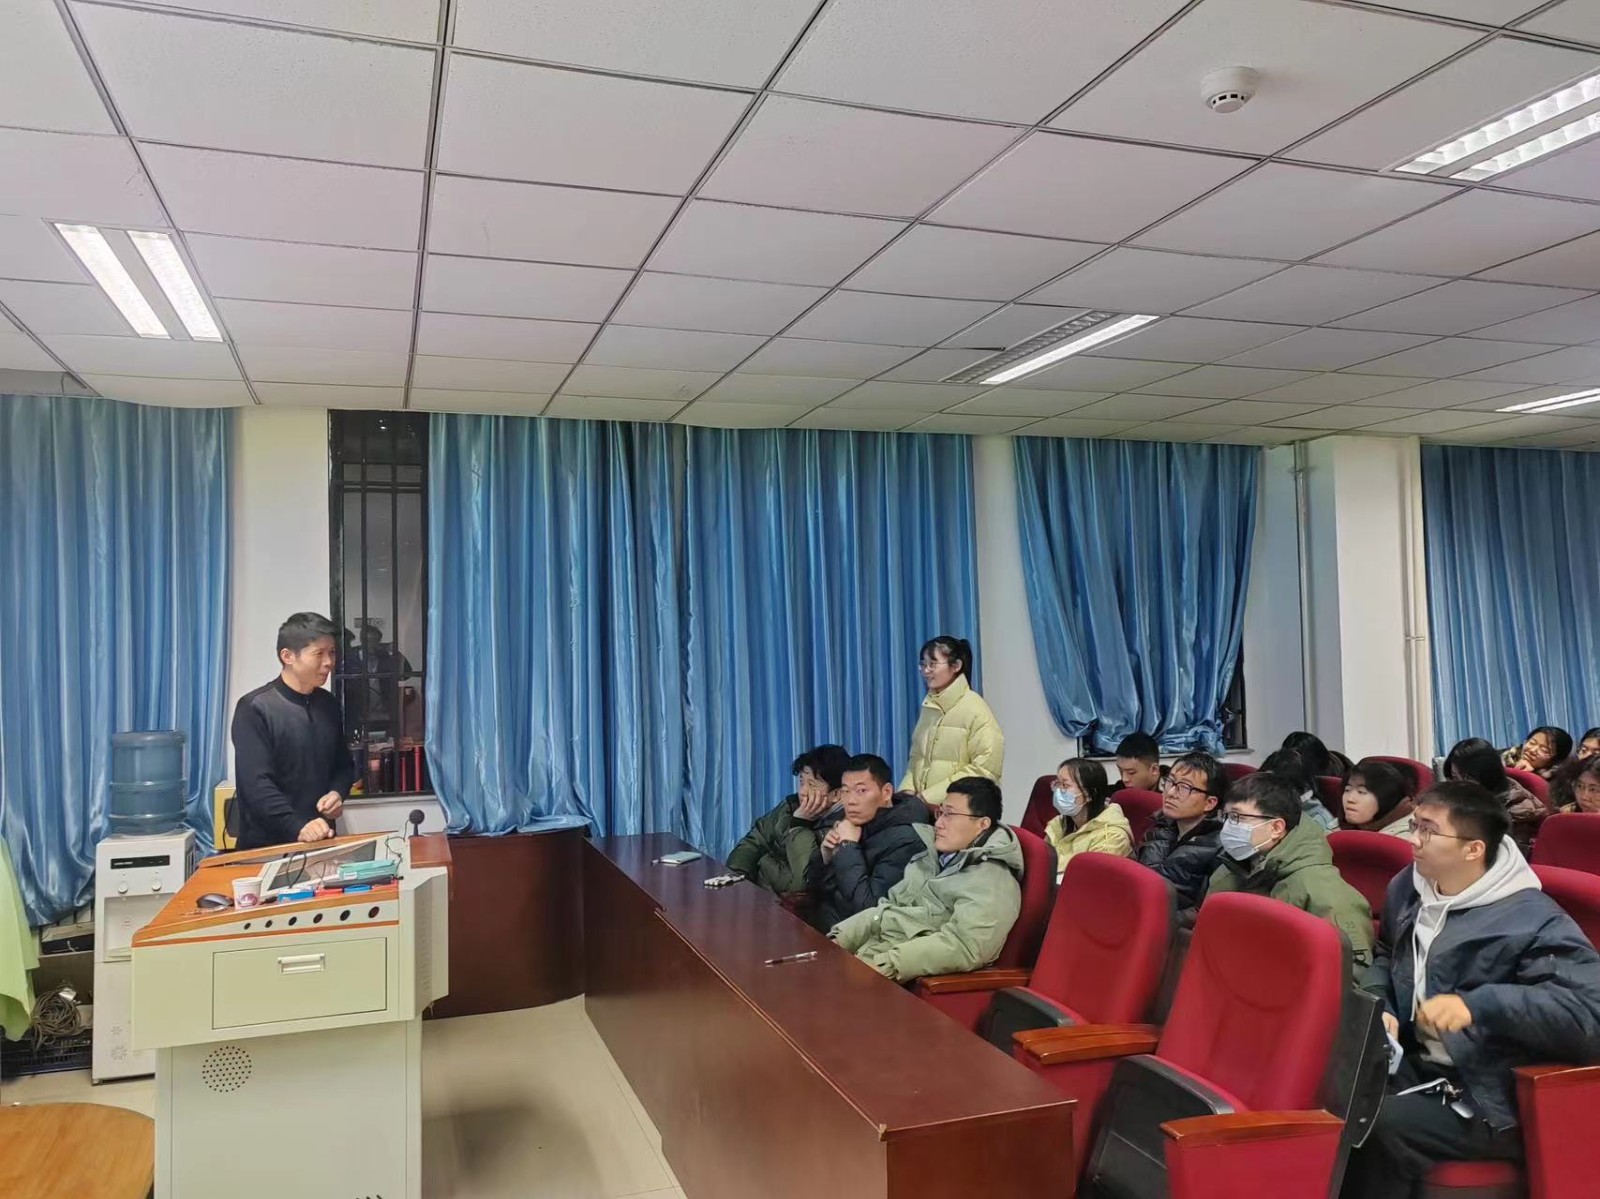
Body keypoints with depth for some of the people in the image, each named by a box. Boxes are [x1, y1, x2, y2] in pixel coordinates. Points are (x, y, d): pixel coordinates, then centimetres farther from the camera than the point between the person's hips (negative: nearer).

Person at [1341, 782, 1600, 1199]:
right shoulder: (1408, 887, 7)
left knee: (1375, 1130, -29)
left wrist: (1480, 1003, -35)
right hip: (1415, 1066, 7)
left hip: (1488, 1102, -6)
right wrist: (1378, 1006, 0)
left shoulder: (1534, 921, -16)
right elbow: (1384, 956, 21)